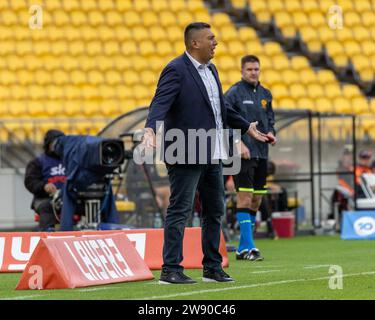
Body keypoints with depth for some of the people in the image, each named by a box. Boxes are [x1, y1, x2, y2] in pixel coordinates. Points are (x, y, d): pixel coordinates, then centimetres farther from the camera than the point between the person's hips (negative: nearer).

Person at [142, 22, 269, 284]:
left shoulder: (211, 70, 15)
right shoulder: (176, 71, -13)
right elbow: (160, 103, -25)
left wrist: (247, 127, 35)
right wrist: (150, 130, -42)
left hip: (212, 155, 9)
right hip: (186, 154, -9)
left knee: (215, 211, 14)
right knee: (180, 211, -8)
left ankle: (213, 268, 22)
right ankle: (170, 270, -6)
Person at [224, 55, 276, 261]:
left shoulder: (265, 94, 15)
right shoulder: (234, 93, -5)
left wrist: (271, 133, 4)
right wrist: (238, 142, -19)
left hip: (261, 153, 7)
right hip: (243, 153, -7)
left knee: (256, 200, 8)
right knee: (245, 197, -11)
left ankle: (242, 248, 14)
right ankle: (248, 247, -13)